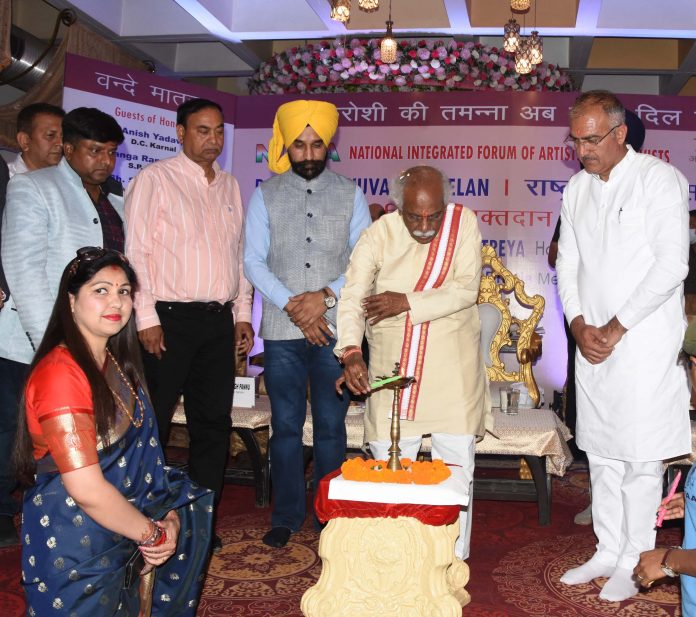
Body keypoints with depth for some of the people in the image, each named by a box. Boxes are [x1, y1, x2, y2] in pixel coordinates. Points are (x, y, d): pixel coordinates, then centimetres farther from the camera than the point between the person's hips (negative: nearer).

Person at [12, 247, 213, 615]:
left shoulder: (116, 362, 6)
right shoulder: (60, 373, -24)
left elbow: (138, 451, 6)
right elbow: (87, 490, -27)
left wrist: (169, 517, -7)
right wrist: (153, 533, -15)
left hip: (120, 513, 9)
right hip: (76, 547, -9)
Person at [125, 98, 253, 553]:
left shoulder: (230, 186, 16)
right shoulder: (155, 179, -2)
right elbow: (136, 251, -7)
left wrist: (243, 314, 13)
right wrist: (146, 318, -13)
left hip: (220, 321, 6)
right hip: (169, 319, -6)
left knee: (214, 423, 9)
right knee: (153, 424, -1)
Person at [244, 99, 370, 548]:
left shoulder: (350, 193, 7)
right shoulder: (266, 195, 7)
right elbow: (254, 261, 0)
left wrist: (326, 295, -12)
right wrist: (294, 307, -10)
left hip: (336, 329, 0)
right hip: (282, 330, 0)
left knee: (331, 426, 6)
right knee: (286, 426, 6)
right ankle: (287, 515, 19)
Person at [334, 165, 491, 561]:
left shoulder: (464, 222, -4)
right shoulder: (379, 235, -5)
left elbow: (466, 290, -11)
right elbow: (353, 297, -11)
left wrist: (407, 302, -19)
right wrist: (351, 351, -27)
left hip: (453, 368, 0)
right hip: (393, 365, 0)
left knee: (456, 464, 4)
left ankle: (454, 561, 19)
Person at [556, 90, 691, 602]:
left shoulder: (658, 178, -7)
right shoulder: (577, 188, 12)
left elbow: (671, 265, -14)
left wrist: (616, 329, -13)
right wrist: (579, 325, -2)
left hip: (643, 343, -6)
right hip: (592, 344, 6)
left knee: (640, 458, 0)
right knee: (601, 454, 12)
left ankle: (634, 563, 13)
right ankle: (607, 553, 25)